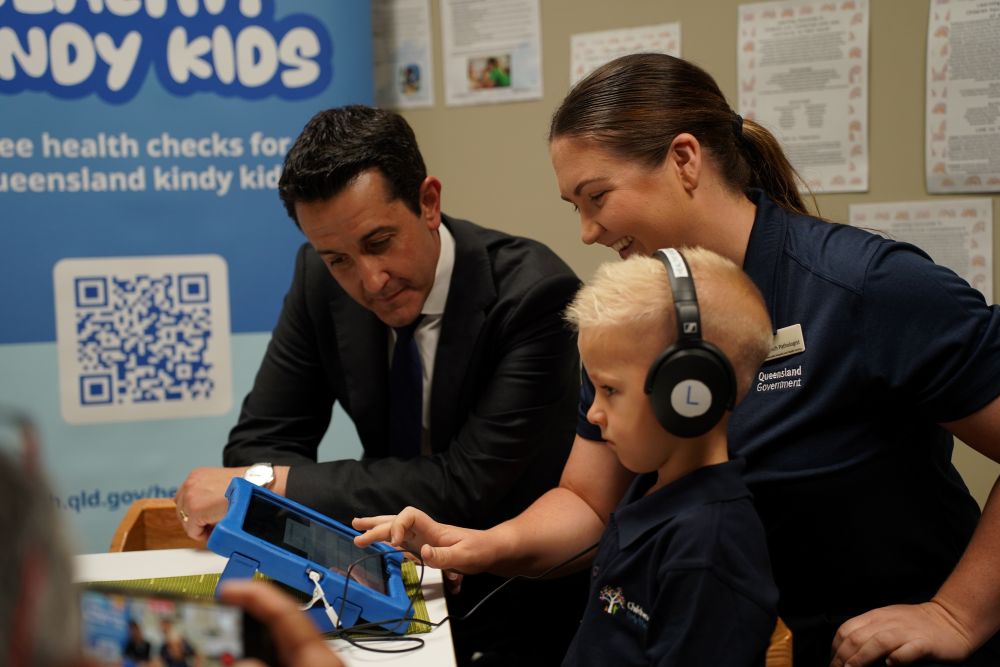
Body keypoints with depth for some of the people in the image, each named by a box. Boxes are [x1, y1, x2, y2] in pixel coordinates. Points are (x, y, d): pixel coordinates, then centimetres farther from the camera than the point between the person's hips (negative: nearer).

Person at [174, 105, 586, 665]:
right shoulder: (321, 279, -8)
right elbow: (261, 441, -3)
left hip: (528, 605, -4)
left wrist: (267, 485, -25)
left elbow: (465, 485, -26)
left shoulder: (535, 293, -23)